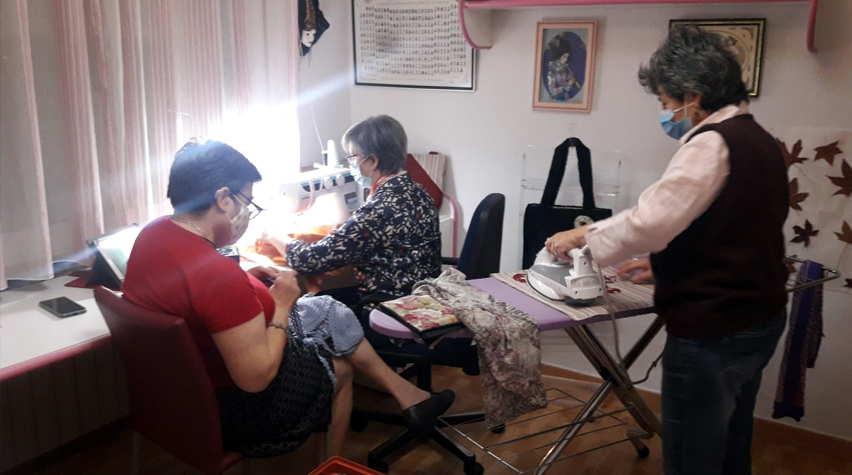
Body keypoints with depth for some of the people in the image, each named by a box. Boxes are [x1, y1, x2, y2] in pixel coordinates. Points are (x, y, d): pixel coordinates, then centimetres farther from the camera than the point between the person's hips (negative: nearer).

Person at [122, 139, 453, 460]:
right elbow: (256, 377, -30)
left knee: (330, 313, 13)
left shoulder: (152, 234, -6)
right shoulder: (216, 273, -35)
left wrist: (245, 280, 2)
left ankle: (403, 391, 26)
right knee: (339, 364, 16)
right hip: (230, 410, -8)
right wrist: (281, 304, -17)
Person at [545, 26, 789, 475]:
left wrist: (582, 236, -15)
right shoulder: (758, 140, 11)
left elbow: (651, 220, -29)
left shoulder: (711, 143, -19)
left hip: (712, 334, -10)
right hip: (758, 320, 10)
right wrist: (667, 262, 18)